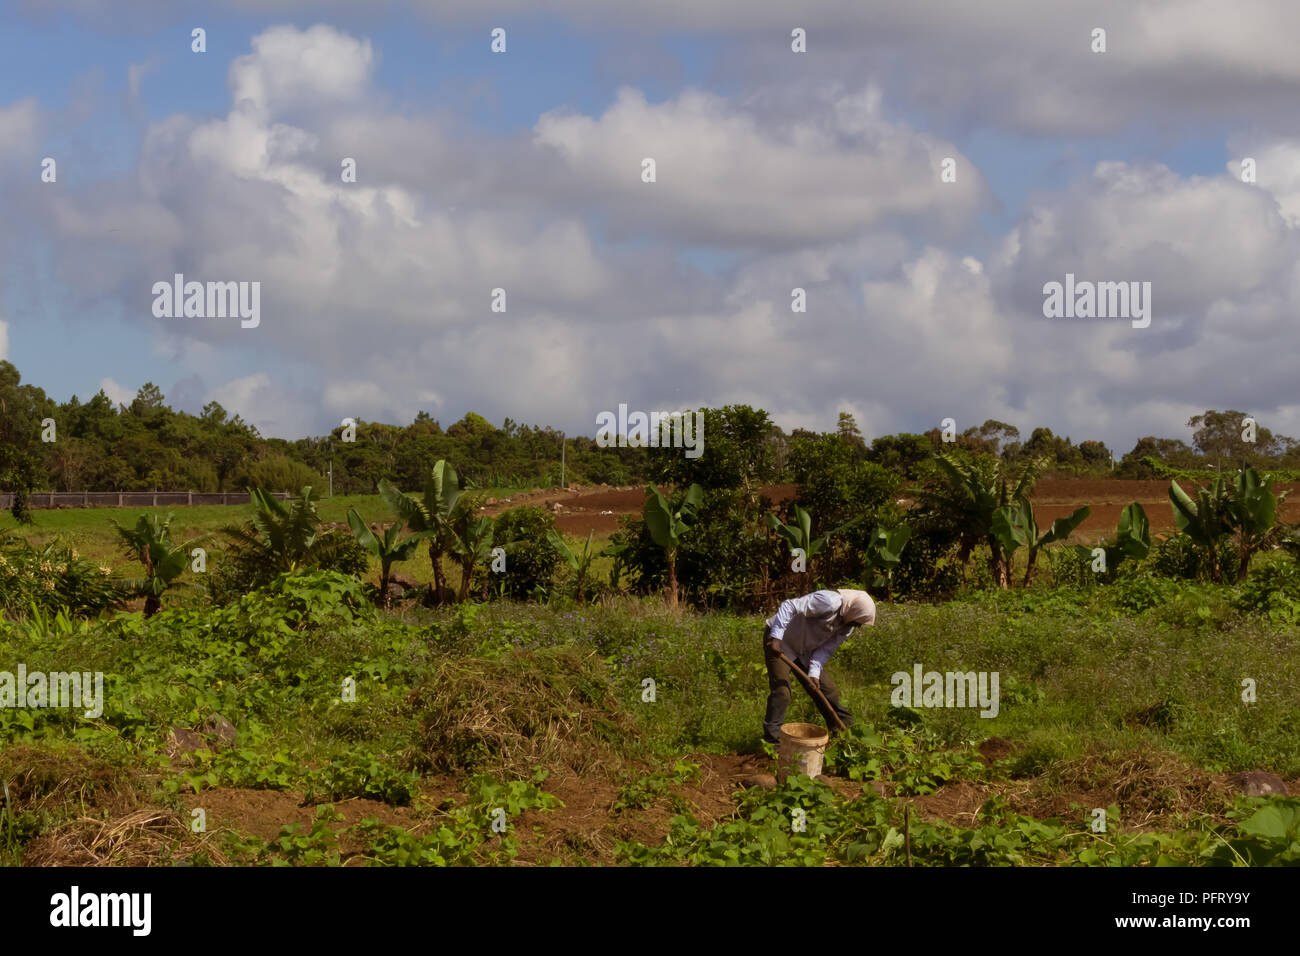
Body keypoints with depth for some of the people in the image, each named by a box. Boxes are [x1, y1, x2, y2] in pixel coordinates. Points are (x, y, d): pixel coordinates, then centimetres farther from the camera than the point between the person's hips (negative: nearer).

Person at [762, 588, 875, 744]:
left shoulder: (848, 626, -4)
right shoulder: (829, 602, -31)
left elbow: (826, 649, -5)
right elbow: (789, 606, -34)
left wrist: (814, 673, -20)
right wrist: (776, 638, -38)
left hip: (804, 650, 8)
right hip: (778, 643, -8)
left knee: (828, 690, 8)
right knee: (781, 692, -17)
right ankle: (773, 739, -10)